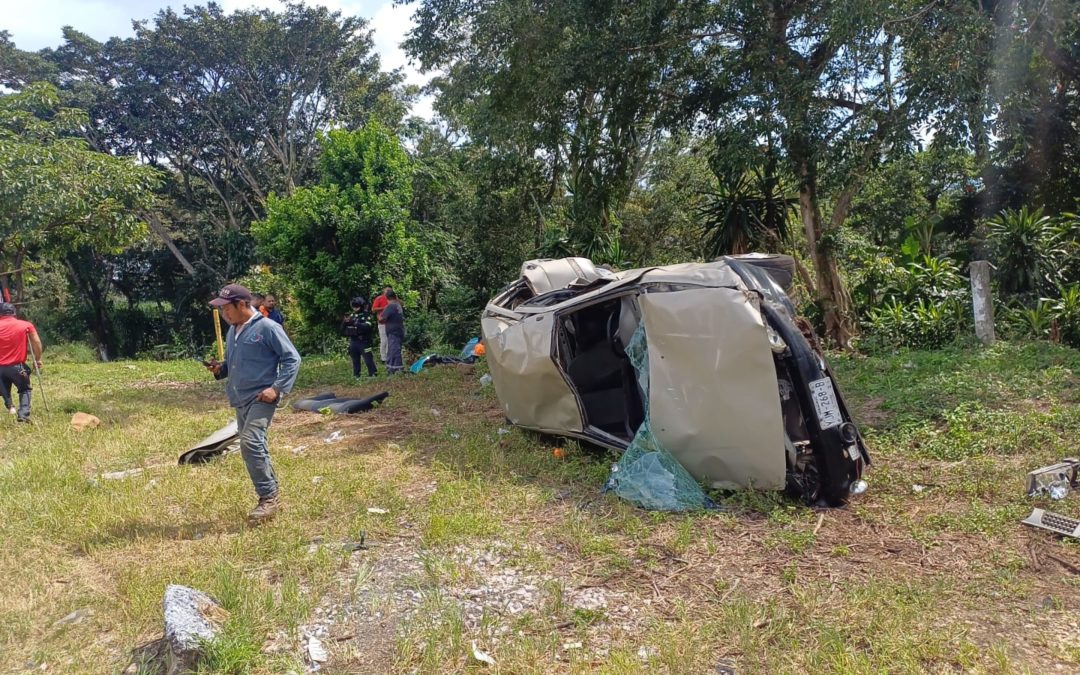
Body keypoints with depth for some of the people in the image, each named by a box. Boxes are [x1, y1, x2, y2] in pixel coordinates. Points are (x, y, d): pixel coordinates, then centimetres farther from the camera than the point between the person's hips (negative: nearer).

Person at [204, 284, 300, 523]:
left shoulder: (267, 327, -10)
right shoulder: (232, 331, 14)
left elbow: (292, 358, -10)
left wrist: (277, 388, -17)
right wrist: (219, 369, 4)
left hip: (261, 398, -9)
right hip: (239, 400, 9)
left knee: (251, 443, -22)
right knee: (254, 449, 12)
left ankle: (269, 497, -11)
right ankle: (271, 497, 23)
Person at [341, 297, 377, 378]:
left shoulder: (367, 316, -4)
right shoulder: (351, 316, 11)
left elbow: (367, 327, -21)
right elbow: (343, 329, 12)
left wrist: (355, 323, -28)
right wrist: (345, 322, -9)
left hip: (364, 341, -5)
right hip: (353, 341, 5)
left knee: (368, 359, -5)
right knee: (355, 361, 11)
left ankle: (372, 374, 1)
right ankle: (356, 376, 19)